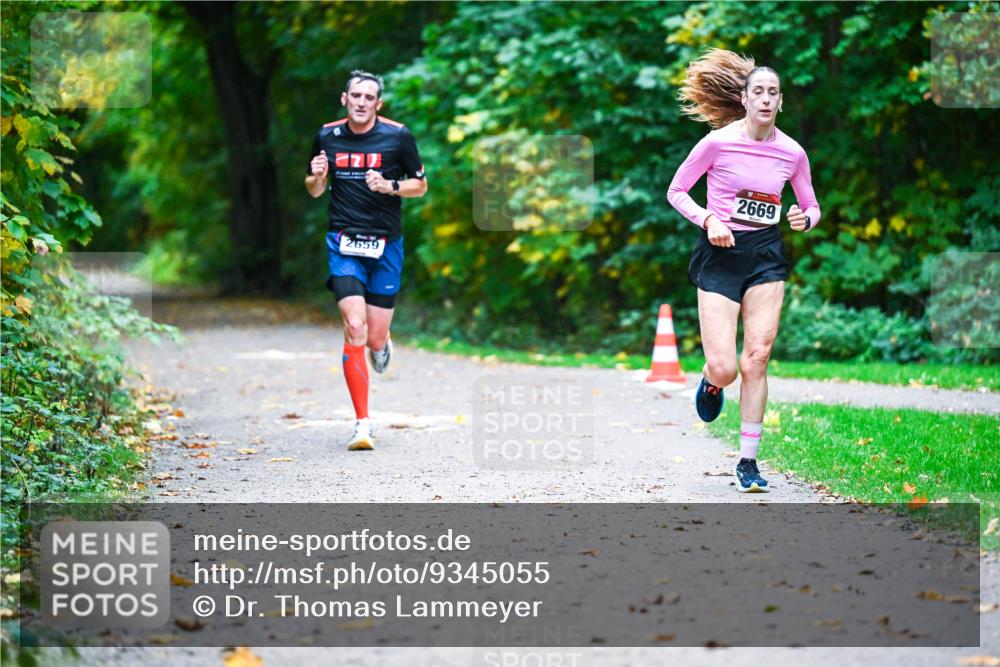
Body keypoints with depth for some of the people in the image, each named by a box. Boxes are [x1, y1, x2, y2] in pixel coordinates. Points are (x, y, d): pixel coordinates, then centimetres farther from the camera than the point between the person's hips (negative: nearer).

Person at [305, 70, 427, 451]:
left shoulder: (397, 136, -3)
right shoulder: (327, 136, 4)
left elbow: (420, 185, 6)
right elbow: (314, 190, 15)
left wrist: (391, 186, -14)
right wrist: (317, 176, -8)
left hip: (385, 246, 0)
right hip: (343, 244, 0)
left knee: (375, 338, 1)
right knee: (354, 327, -17)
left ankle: (381, 345, 43)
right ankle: (362, 424, -11)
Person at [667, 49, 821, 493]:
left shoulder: (792, 152, 1)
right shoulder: (718, 142, -8)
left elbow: (811, 207, 13)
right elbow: (676, 192, 0)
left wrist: (804, 220, -10)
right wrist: (708, 220, -16)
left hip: (766, 256, 2)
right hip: (721, 254, -2)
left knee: (756, 359, -5)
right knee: (724, 369, -9)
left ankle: (748, 462, 4)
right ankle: (711, 383, 31)